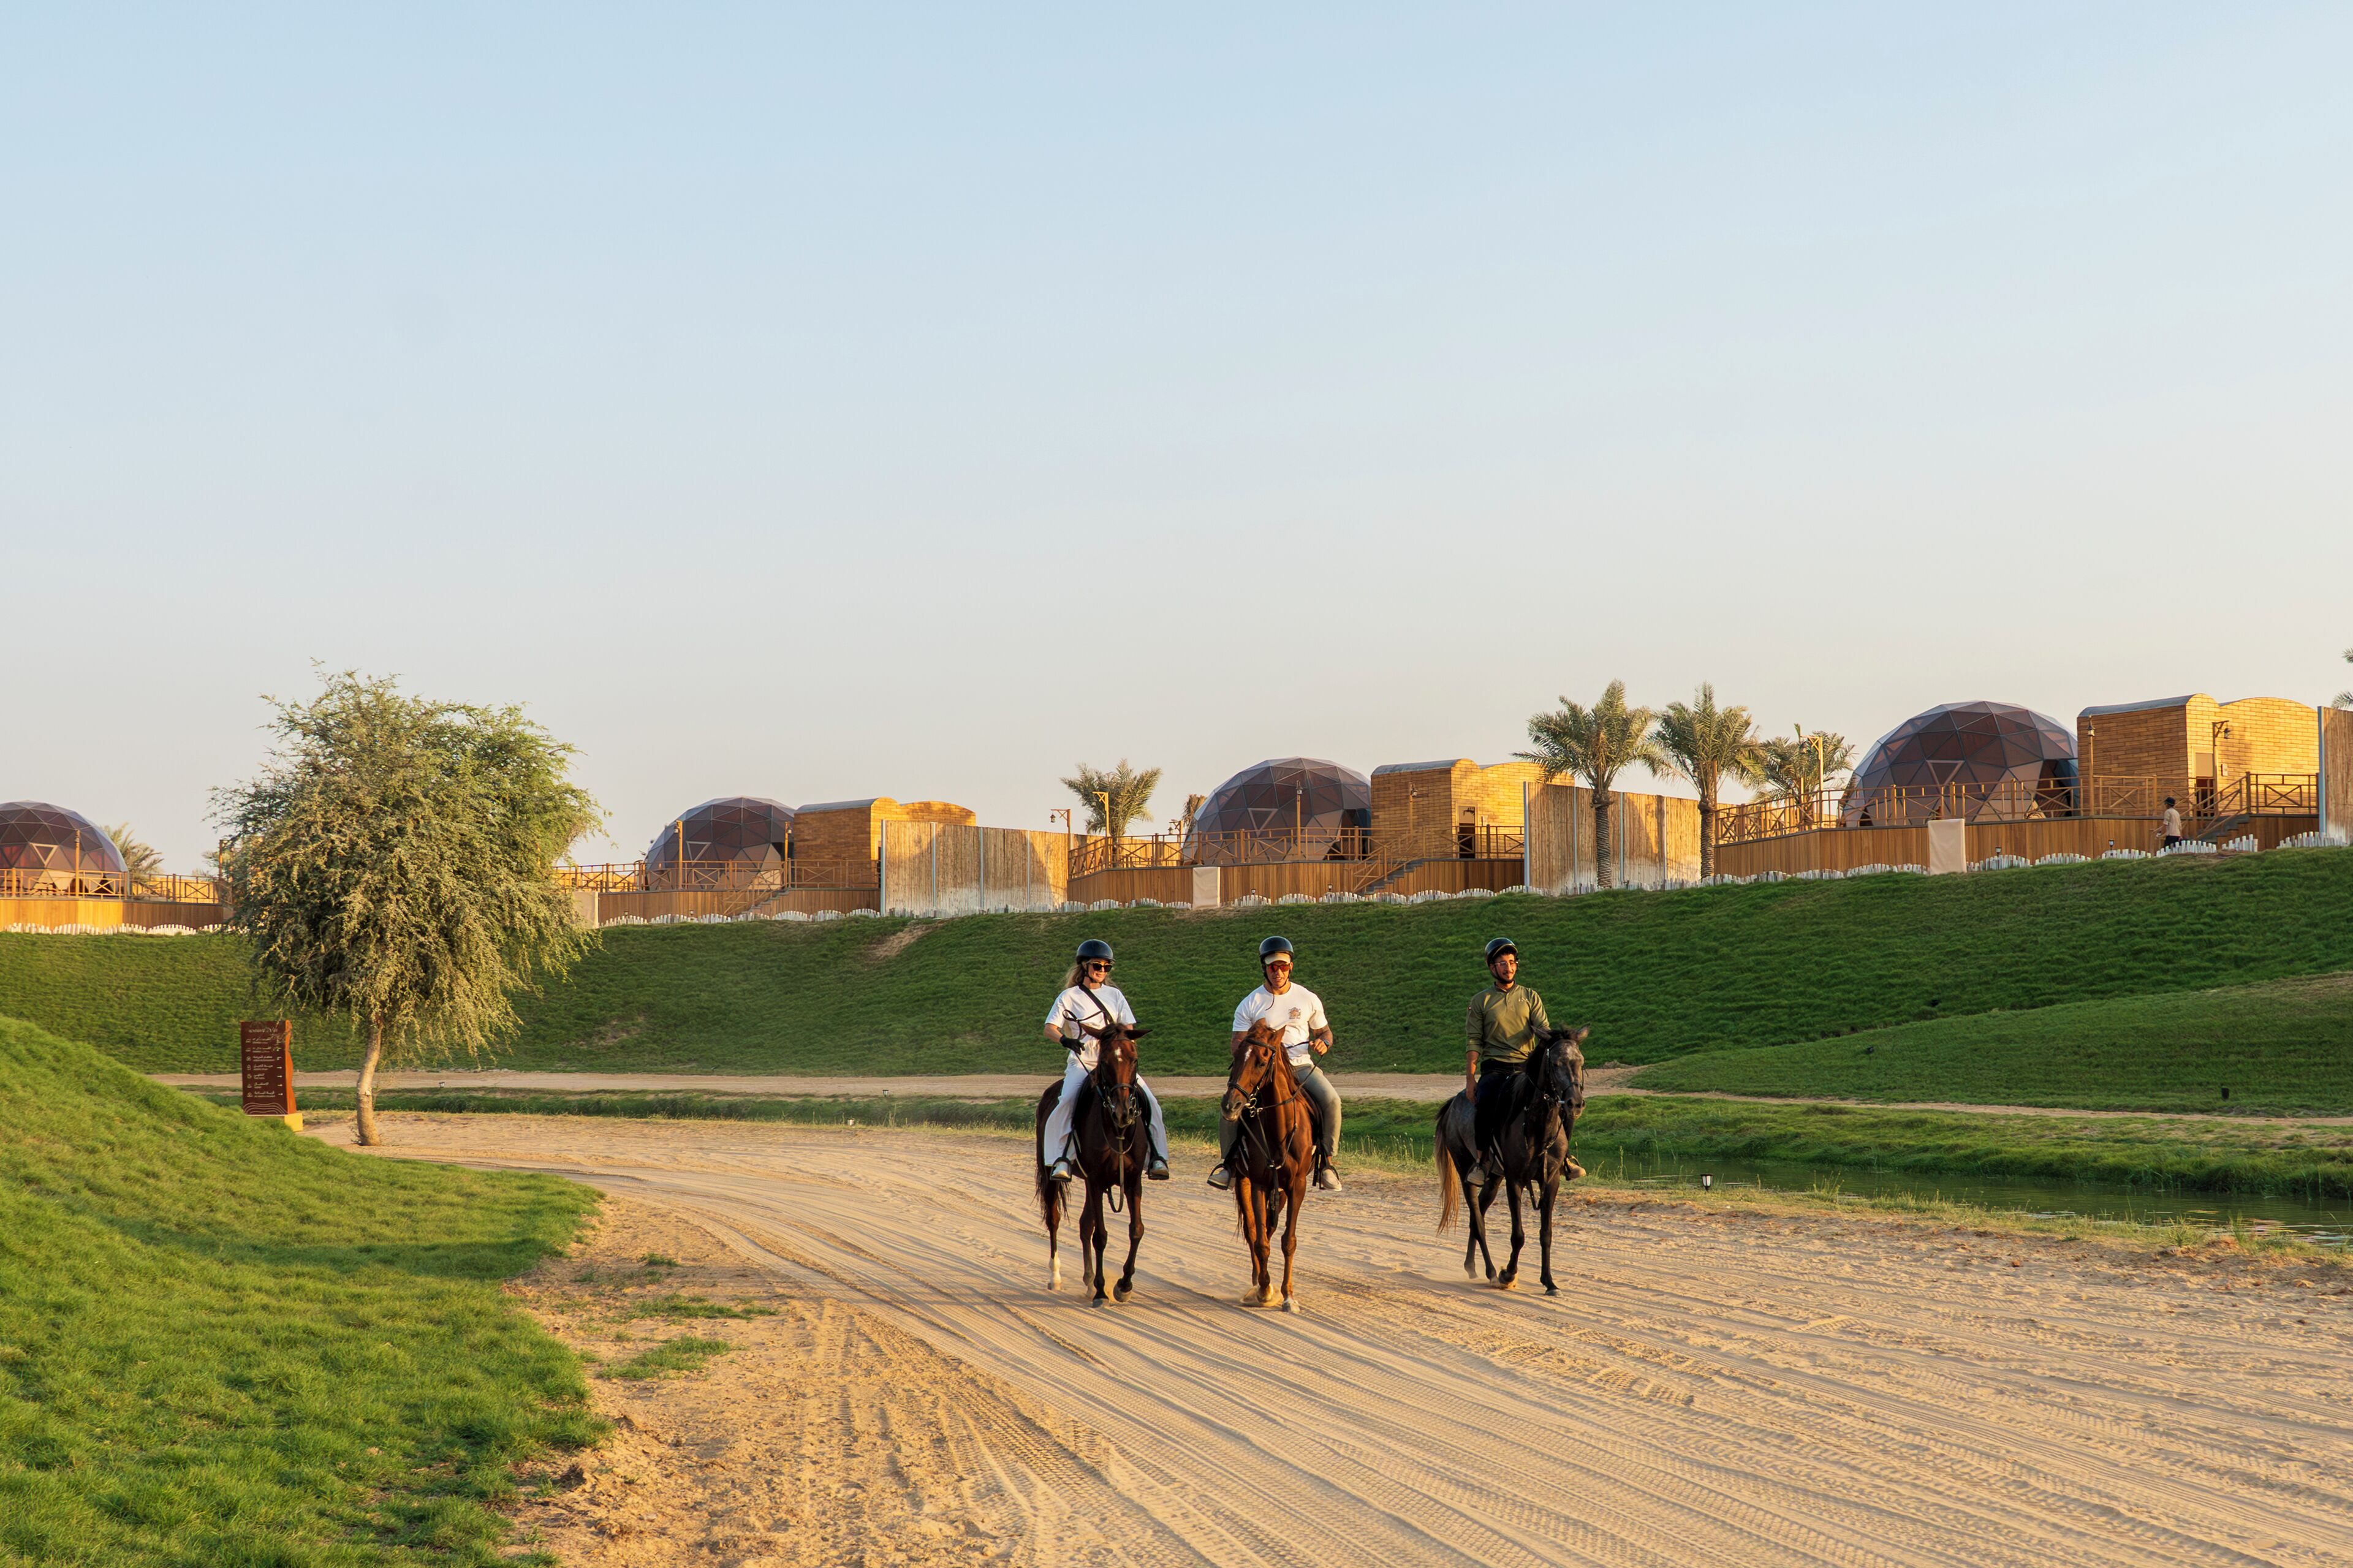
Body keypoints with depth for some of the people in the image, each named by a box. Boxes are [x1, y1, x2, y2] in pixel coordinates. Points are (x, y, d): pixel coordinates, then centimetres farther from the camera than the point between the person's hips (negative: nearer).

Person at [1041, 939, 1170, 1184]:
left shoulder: (1114, 995, 15)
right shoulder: (1069, 997, 6)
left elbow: (1128, 1027, 10)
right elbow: (1050, 1028, -1)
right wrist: (1065, 1040, -22)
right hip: (1082, 1062, -3)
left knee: (1148, 1100, -15)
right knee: (1067, 1102, -30)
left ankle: (1157, 1157, -10)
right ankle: (1063, 1159, -26)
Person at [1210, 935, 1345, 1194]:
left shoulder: (1309, 999, 7)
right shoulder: (1250, 1004, 3)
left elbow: (1324, 1032, 17)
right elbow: (1238, 1043, 3)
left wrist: (1323, 1043, -7)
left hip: (1302, 1067, 0)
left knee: (1331, 1100, -27)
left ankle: (1326, 1162, -15)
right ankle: (1229, 1165, -11)